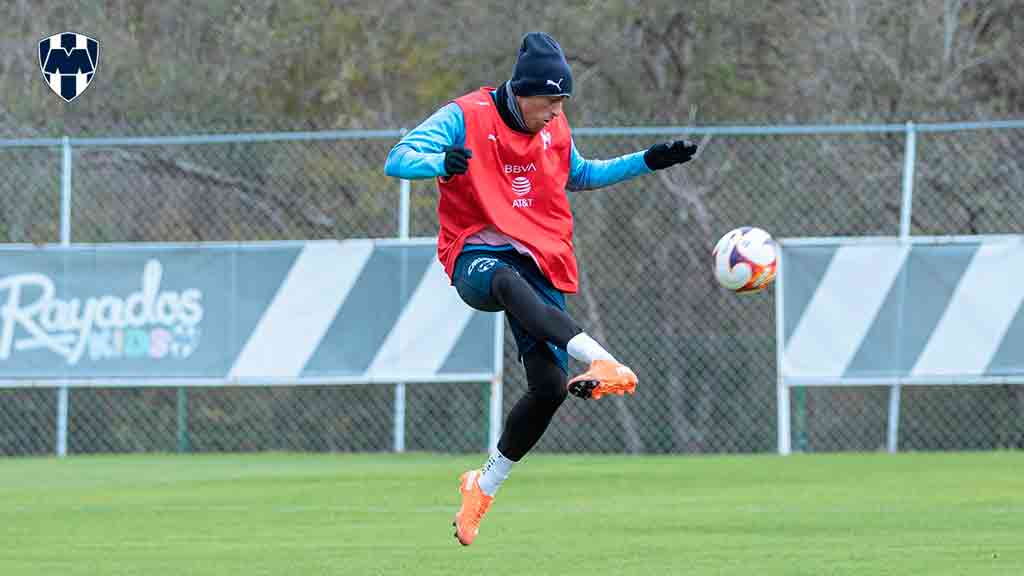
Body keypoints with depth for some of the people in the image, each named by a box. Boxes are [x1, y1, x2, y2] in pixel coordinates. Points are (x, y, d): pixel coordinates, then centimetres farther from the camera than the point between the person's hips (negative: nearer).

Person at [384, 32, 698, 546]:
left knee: (550, 387, -9)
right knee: (508, 280, -44)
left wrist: (646, 162, 20)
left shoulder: (555, 130, 11)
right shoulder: (466, 117, -6)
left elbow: (580, 175, 31)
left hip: (541, 263, 5)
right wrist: (442, 163, -36)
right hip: (477, 256, -5)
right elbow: (397, 160, -14)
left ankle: (486, 485, 15)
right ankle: (598, 360, -64)